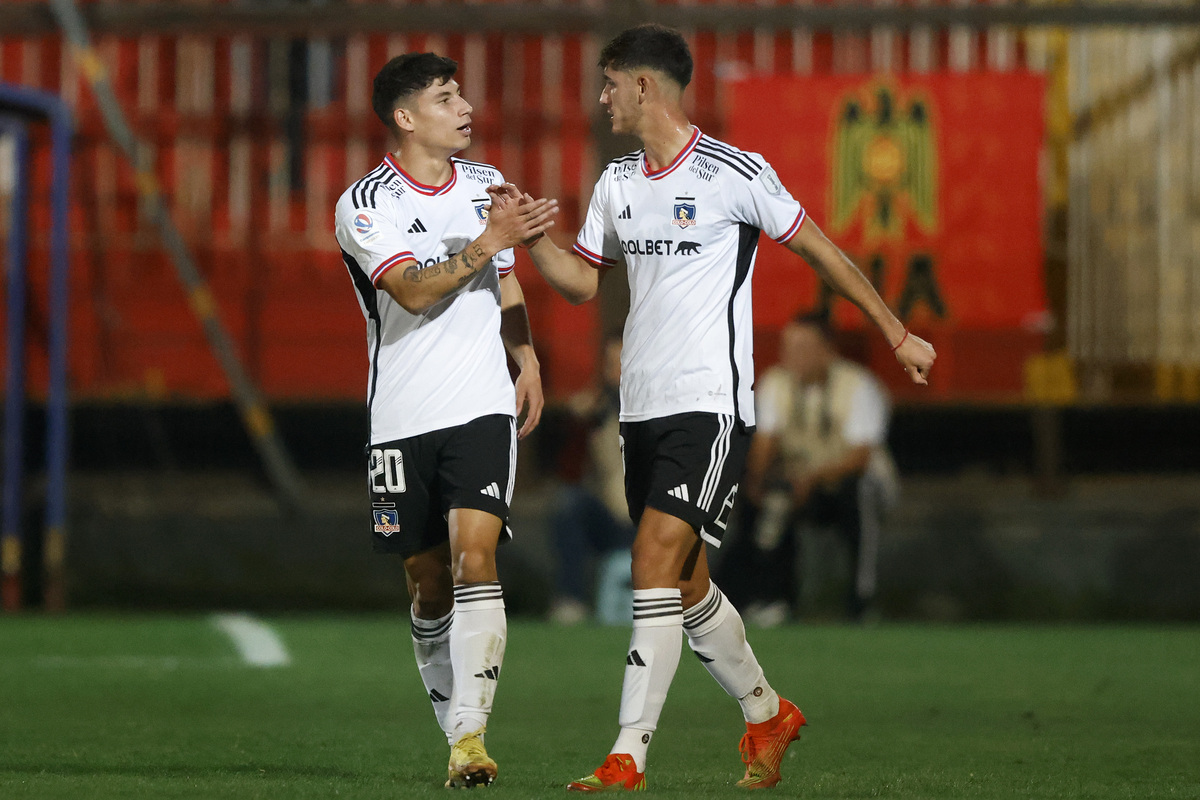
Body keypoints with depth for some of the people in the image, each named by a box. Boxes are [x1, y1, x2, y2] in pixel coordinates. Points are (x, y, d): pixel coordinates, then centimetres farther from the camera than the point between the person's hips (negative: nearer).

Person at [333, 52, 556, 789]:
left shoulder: (487, 185, 10)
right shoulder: (366, 204, -6)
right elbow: (414, 291, -19)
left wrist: (528, 364, 16)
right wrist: (488, 243, -26)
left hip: (483, 407, 1)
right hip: (404, 418, -1)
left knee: (474, 557, -17)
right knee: (430, 585, 6)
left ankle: (471, 735, -23)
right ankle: (457, 732, 22)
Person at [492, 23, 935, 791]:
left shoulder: (735, 174, -8)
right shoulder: (617, 183, 11)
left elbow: (822, 251, 1)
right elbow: (582, 280, 20)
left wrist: (897, 333, 6)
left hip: (711, 404, -7)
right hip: (642, 409, 7)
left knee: (655, 561, -17)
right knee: (685, 585, 12)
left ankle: (629, 755, -18)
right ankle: (767, 714, 32)